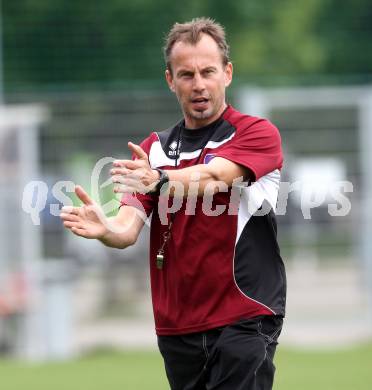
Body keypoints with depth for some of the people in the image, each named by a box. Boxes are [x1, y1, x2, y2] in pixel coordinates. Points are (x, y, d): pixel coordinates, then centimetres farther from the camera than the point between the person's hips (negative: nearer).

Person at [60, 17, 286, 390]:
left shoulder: (258, 134, -3)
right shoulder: (153, 149, 12)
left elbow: (213, 176, -23)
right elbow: (128, 228, 1)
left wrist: (160, 181, -43)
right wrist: (104, 229, -23)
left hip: (243, 320, -5)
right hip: (176, 327, 5)